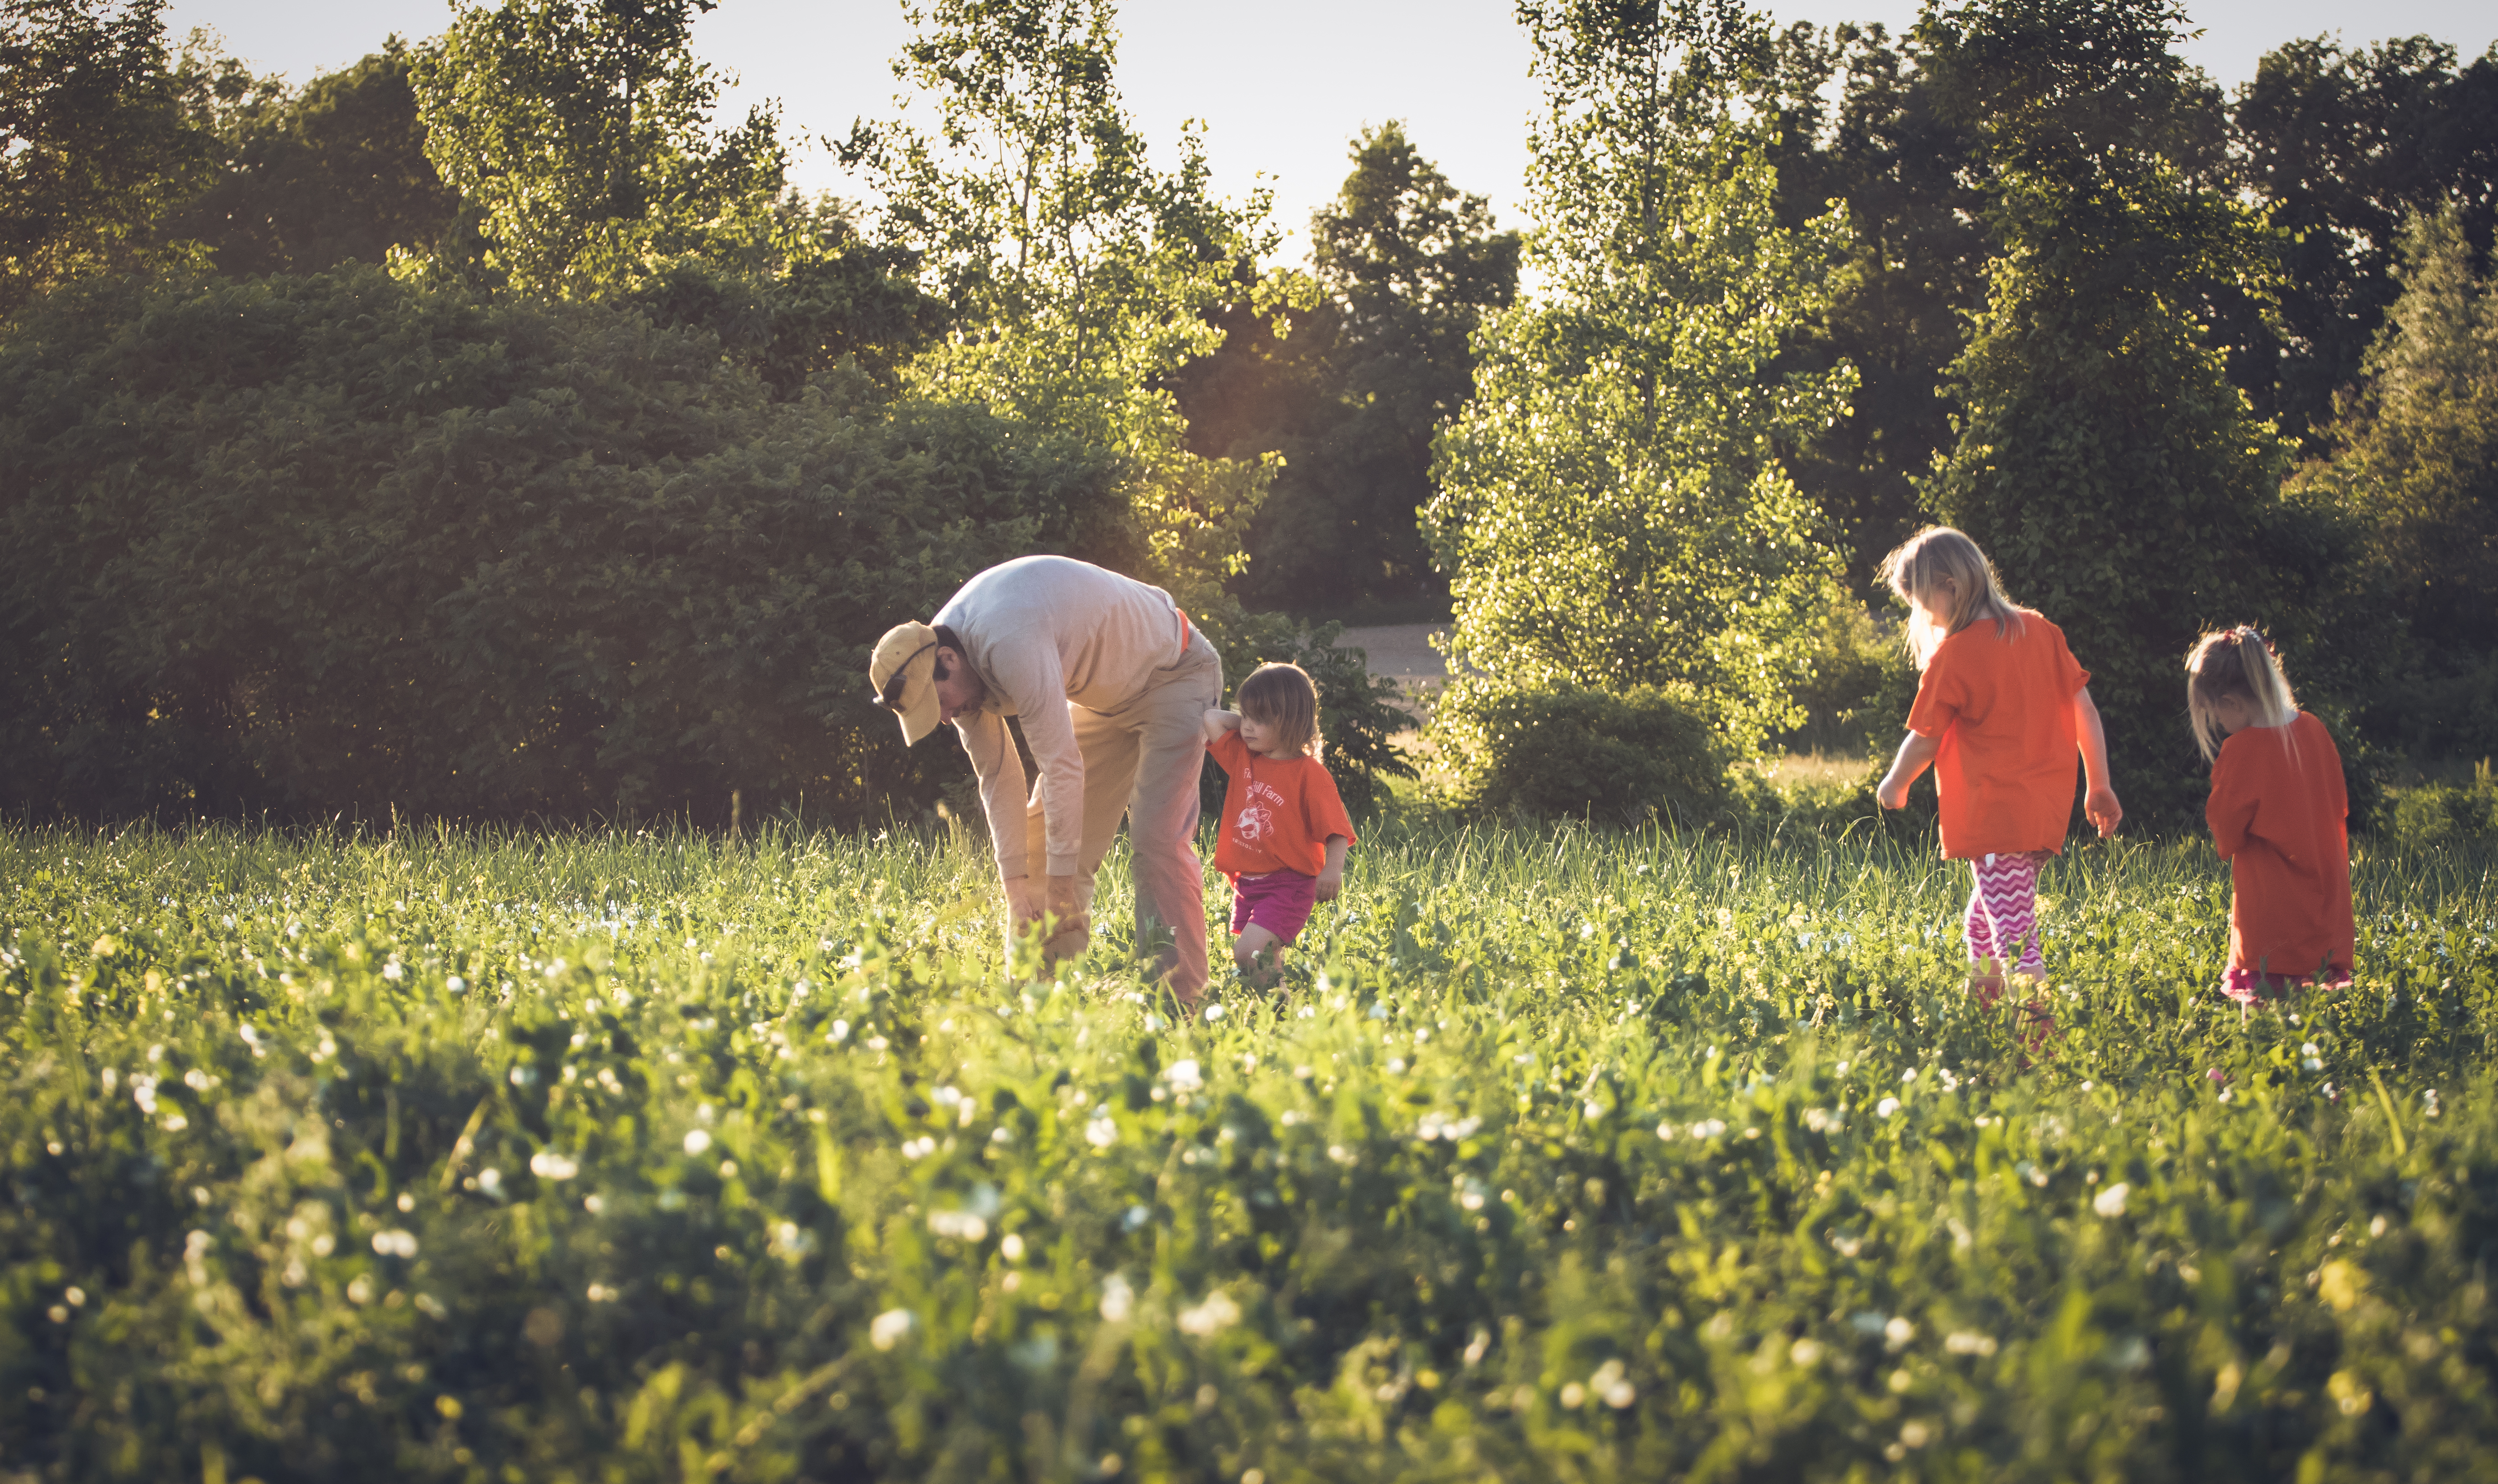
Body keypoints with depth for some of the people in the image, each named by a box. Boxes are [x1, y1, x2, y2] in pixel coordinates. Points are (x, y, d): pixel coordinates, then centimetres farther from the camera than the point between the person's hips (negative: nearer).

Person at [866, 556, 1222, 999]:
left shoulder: (1010, 646, -38)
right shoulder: (938, 664, -9)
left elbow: (1062, 764, -34)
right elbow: (998, 774, -2)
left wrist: (1062, 886, -26)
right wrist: (1016, 886, -7)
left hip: (1175, 673, -9)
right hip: (1108, 692, 9)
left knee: (1156, 839, -19)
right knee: (1041, 832, 3)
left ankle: (1182, 1002, -16)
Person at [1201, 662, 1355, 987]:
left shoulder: (1309, 773, -13)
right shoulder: (1243, 758, 6)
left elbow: (1336, 828, -15)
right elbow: (1211, 718, 7)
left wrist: (1333, 868, -29)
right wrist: (1247, 720, 5)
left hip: (1288, 885, -8)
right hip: (1246, 883, 8)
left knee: (1249, 953, -22)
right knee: (1242, 959, 11)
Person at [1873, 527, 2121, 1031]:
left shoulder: (1952, 655, -10)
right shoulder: (2039, 631, 9)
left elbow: (1924, 740, -1)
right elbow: (2085, 710, 9)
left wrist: (1895, 785, 18)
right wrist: (2100, 786, 15)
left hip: (1995, 814, -8)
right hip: (2047, 809, 8)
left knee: (2012, 931, -9)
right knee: (1983, 920, 21)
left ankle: (2040, 1028, -16)